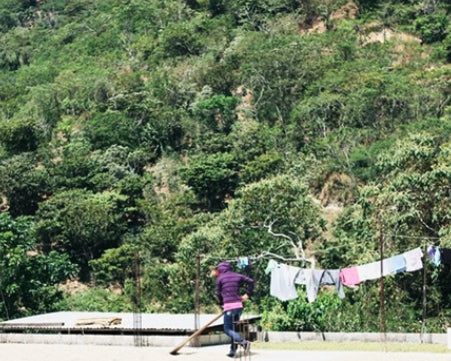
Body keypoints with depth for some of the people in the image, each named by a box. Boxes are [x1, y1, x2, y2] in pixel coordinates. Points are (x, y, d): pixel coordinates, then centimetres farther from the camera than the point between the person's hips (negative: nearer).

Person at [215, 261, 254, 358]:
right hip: (239, 305, 5)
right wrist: (247, 294, 15)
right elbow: (250, 281, 9)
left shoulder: (220, 278, 2)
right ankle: (233, 350, 13)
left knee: (227, 329, 0)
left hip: (229, 307, -5)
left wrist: (222, 303, 19)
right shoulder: (237, 276, 12)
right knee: (233, 328, 15)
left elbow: (218, 293, 3)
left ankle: (243, 342, -20)